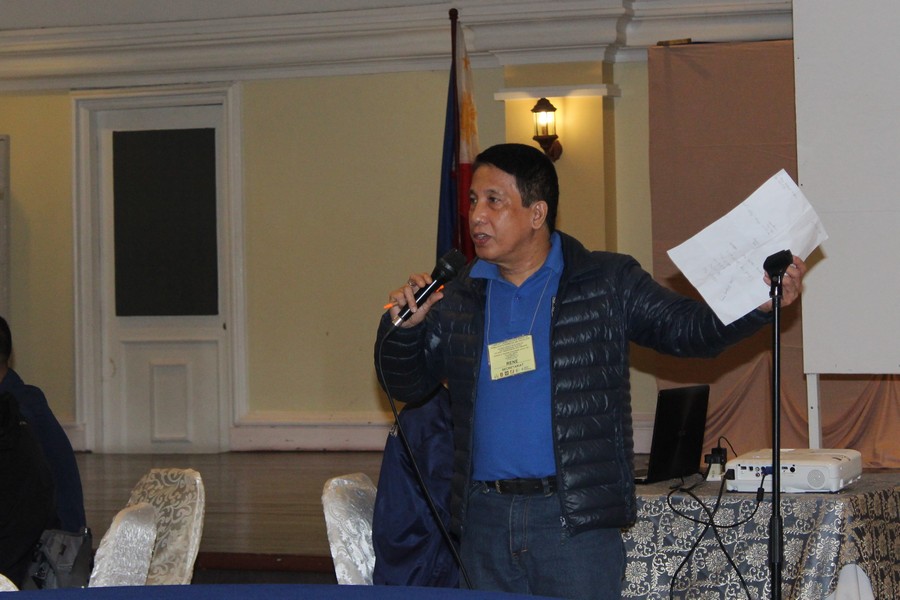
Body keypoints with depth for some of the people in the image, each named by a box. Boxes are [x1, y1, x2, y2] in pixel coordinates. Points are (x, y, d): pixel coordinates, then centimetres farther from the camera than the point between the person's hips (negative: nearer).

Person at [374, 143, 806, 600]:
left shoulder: (607, 283, 1)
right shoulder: (459, 297, 10)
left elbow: (686, 327, -3)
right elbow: (407, 386, 16)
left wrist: (761, 304, -19)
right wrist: (402, 327, -4)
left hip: (578, 522, -3)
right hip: (484, 519, 4)